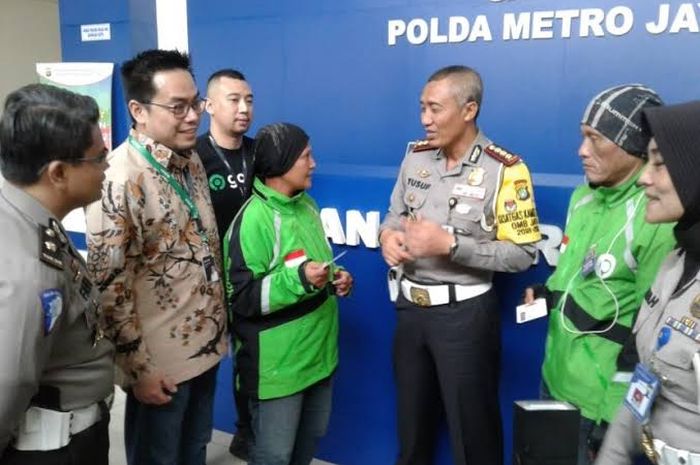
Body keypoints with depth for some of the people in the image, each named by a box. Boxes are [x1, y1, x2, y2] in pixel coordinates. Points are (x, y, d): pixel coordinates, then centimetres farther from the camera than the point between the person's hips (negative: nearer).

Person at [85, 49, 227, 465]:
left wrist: (218, 321, 14)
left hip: (205, 342, 7)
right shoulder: (120, 179, -22)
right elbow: (109, 286, -20)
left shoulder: (192, 159, 2)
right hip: (161, 358, -7)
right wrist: (138, 369, -16)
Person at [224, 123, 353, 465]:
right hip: (277, 361, -8)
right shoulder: (253, 219, -19)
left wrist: (335, 277, 0)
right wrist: (299, 279, -31)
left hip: (317, 350, 8)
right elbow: (242, 298, -21)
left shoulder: (306, 204, 6)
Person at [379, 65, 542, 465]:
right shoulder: (416, 156, 3)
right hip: (411, 306, 5)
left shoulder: (505, 170, -14)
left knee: (472, 430, 12)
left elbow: (522, 253, -15)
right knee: (412, 420, 22)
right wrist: (388, 235, -10)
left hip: (464, 312, -5)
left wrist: (450, 245, -23)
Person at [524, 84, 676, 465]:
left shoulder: (658, 220, -20)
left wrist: (617, 421, -15)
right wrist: (547, 294, 0)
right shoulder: (584, 196, 4)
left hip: (601, 401, -7)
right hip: (556, 377, 7)